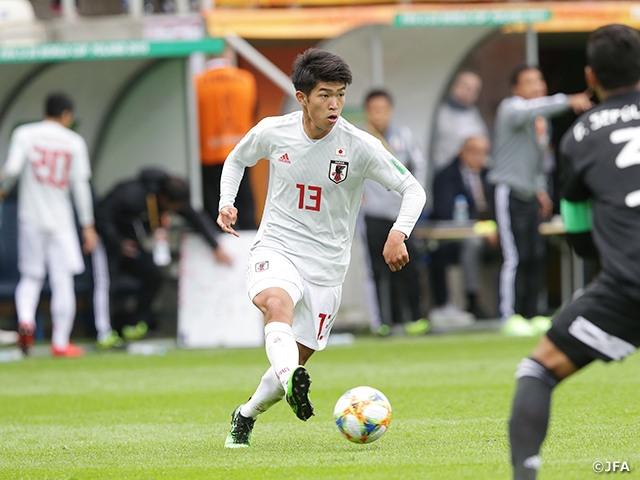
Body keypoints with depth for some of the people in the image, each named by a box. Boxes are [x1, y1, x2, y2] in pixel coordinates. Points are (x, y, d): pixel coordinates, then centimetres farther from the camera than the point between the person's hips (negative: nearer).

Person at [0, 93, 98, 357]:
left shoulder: (24, 134, 0)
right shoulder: (74, 141, 1)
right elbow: (80, 185, -1)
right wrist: (88, 225, 3)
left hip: (31, 217, 1)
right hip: (61, 221, -1)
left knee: (31, 276, 13)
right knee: (63, 281, 3)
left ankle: (25, 319, -14)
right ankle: (60, 342, 4)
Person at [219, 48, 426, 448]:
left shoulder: (360, 146, -12)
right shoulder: (272, 132, -6)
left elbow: (413, 190, -8)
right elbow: (237, 160, 17)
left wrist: (399, 234, -27)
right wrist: (226, 202, -1)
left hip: (326, 265, 1)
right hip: (276, 249, -1)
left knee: (296, 361, 5)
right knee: (276, 302, -36)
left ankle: (246, 416, 31)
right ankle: (293, 383, -58)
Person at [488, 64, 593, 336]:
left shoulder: (542, 120, 18)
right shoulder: (511, 107, -9)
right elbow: (529, 112, -34)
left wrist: (540, 190, 21)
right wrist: (567, 101, -41)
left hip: (529, 194, 8)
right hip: (508, 191, -8)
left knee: (536, 256, 6)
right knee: (515, 257, -10)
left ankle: (531, 315, 13)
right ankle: (510, 316, -6)